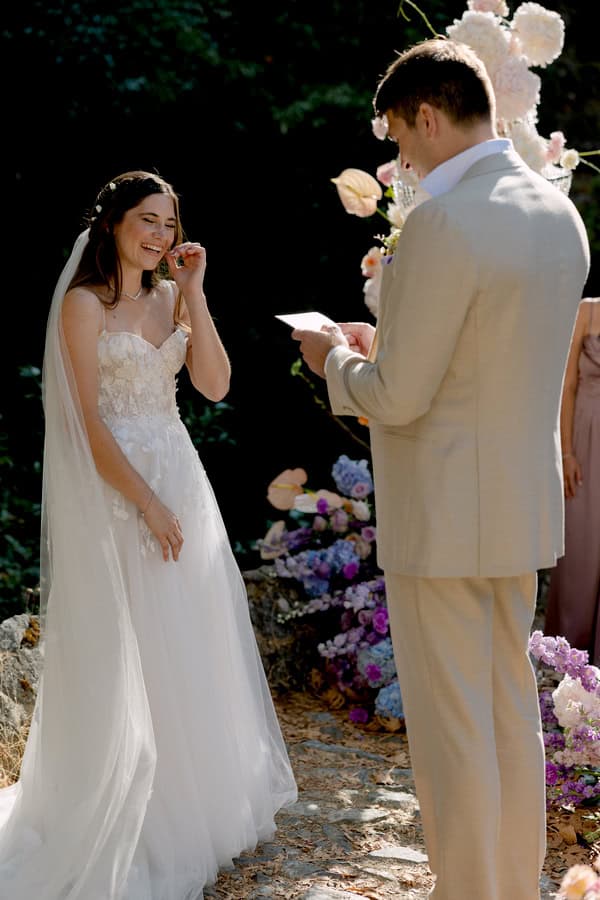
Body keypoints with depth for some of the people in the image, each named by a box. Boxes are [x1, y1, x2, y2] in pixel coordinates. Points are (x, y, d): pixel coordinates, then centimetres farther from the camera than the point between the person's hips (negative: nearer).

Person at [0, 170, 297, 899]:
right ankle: (128, 821, 17)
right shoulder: (84, 303, -8)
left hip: (180, 480, 6)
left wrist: (194, 293, -7)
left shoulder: (171, 296, 9)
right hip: (115, 490, -6)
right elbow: (88, 421, -13)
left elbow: (215, 385, -2)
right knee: (125, 654, 1)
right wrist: (147, 503, -15)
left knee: (190, 645, 13)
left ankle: (192, 801, 31)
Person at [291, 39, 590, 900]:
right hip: (524, 504, 9)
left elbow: (396, 398, -20)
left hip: (443, 514, -9)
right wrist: (383, 344, 15)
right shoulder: (559, 211, 6)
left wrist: (337, 360, 0)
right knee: (512, 708, 19)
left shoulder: (444, 221, -22)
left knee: (451, 731, 4)